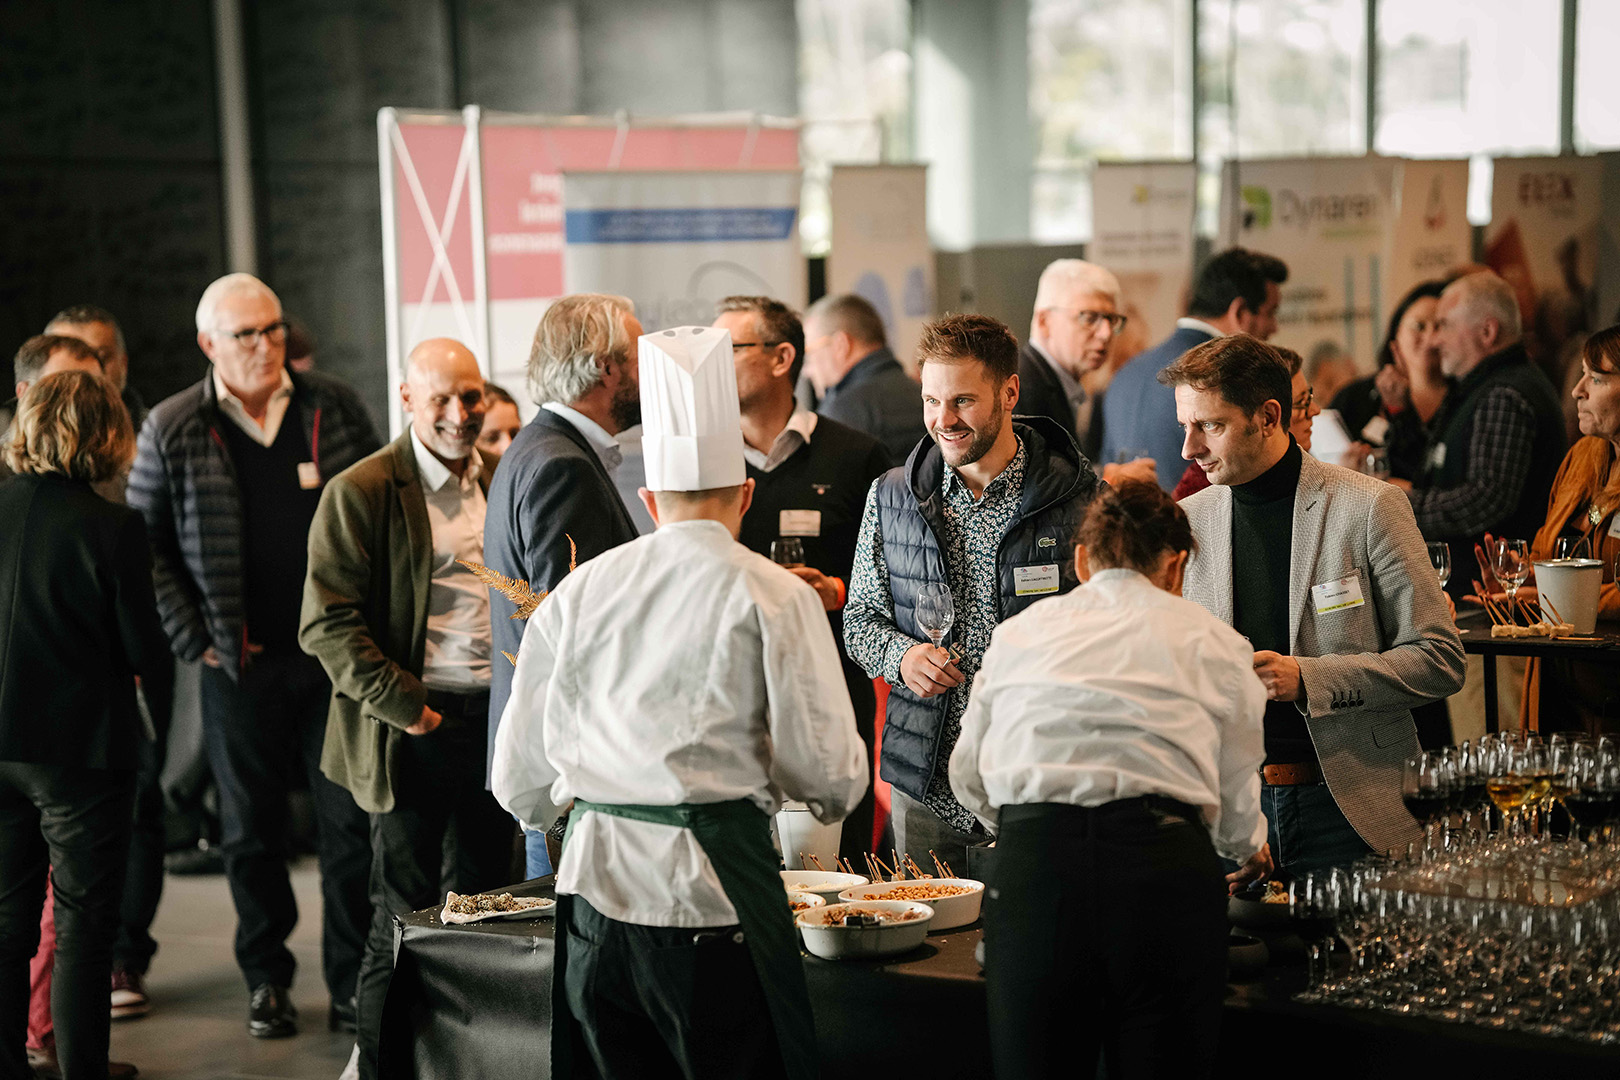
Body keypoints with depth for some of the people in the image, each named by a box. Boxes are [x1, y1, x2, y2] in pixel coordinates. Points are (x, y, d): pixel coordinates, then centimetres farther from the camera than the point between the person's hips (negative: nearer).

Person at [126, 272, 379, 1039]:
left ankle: (352, 985, 13)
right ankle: (266, 981, 25)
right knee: (251, 831, 10)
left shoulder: (334, 408, 3)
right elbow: (142, 546, 2)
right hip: (240, 665, 0)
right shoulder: (172, 430, -1)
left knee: (350, 825, 3)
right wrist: (194, 639, -5)